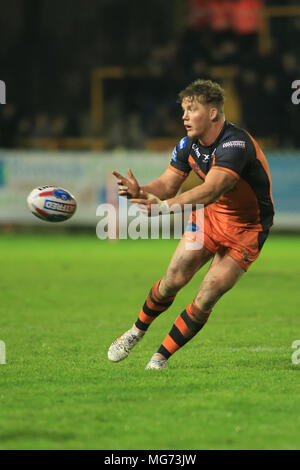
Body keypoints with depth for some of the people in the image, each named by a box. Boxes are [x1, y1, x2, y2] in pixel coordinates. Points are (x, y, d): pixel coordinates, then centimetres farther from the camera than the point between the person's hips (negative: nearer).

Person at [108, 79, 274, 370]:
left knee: (204, 301, -10)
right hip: (209, 216, 5)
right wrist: (141, 191, -29)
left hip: (246, 228, -5)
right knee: (173, 280, -4)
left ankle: (161, 357, 5)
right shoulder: (188, 145, -7)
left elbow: (211, 190, -44)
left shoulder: (236, 144, -32)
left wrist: (165, 205, -57)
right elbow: (168, 184, -5)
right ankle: (137, 330, 20)